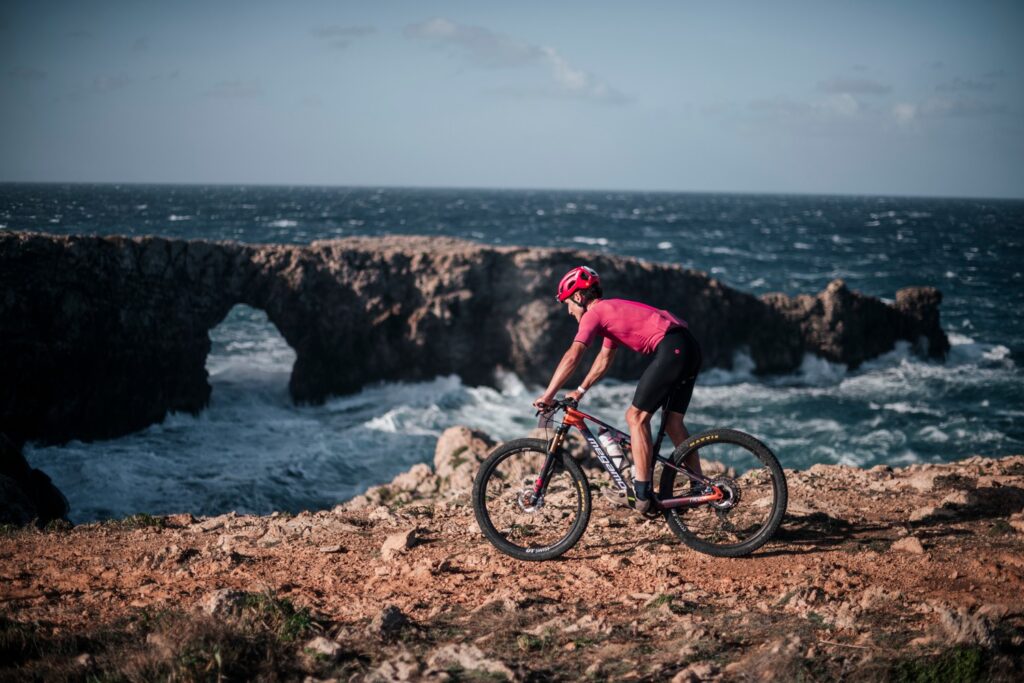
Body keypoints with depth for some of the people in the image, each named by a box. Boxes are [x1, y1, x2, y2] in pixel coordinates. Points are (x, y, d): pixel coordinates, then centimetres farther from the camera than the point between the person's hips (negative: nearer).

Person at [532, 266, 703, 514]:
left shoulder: (594, 313, -1)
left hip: (671, 349, -9)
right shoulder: (611, 311, 28)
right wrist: (580, 391, 36)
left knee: (636, 416, -3)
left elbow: (572, 357, -11)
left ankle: (643, 495, -6)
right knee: (673, 423, 16)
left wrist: (547, 396, -7)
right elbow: (604, 359, 37)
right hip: (690, 348, 9)